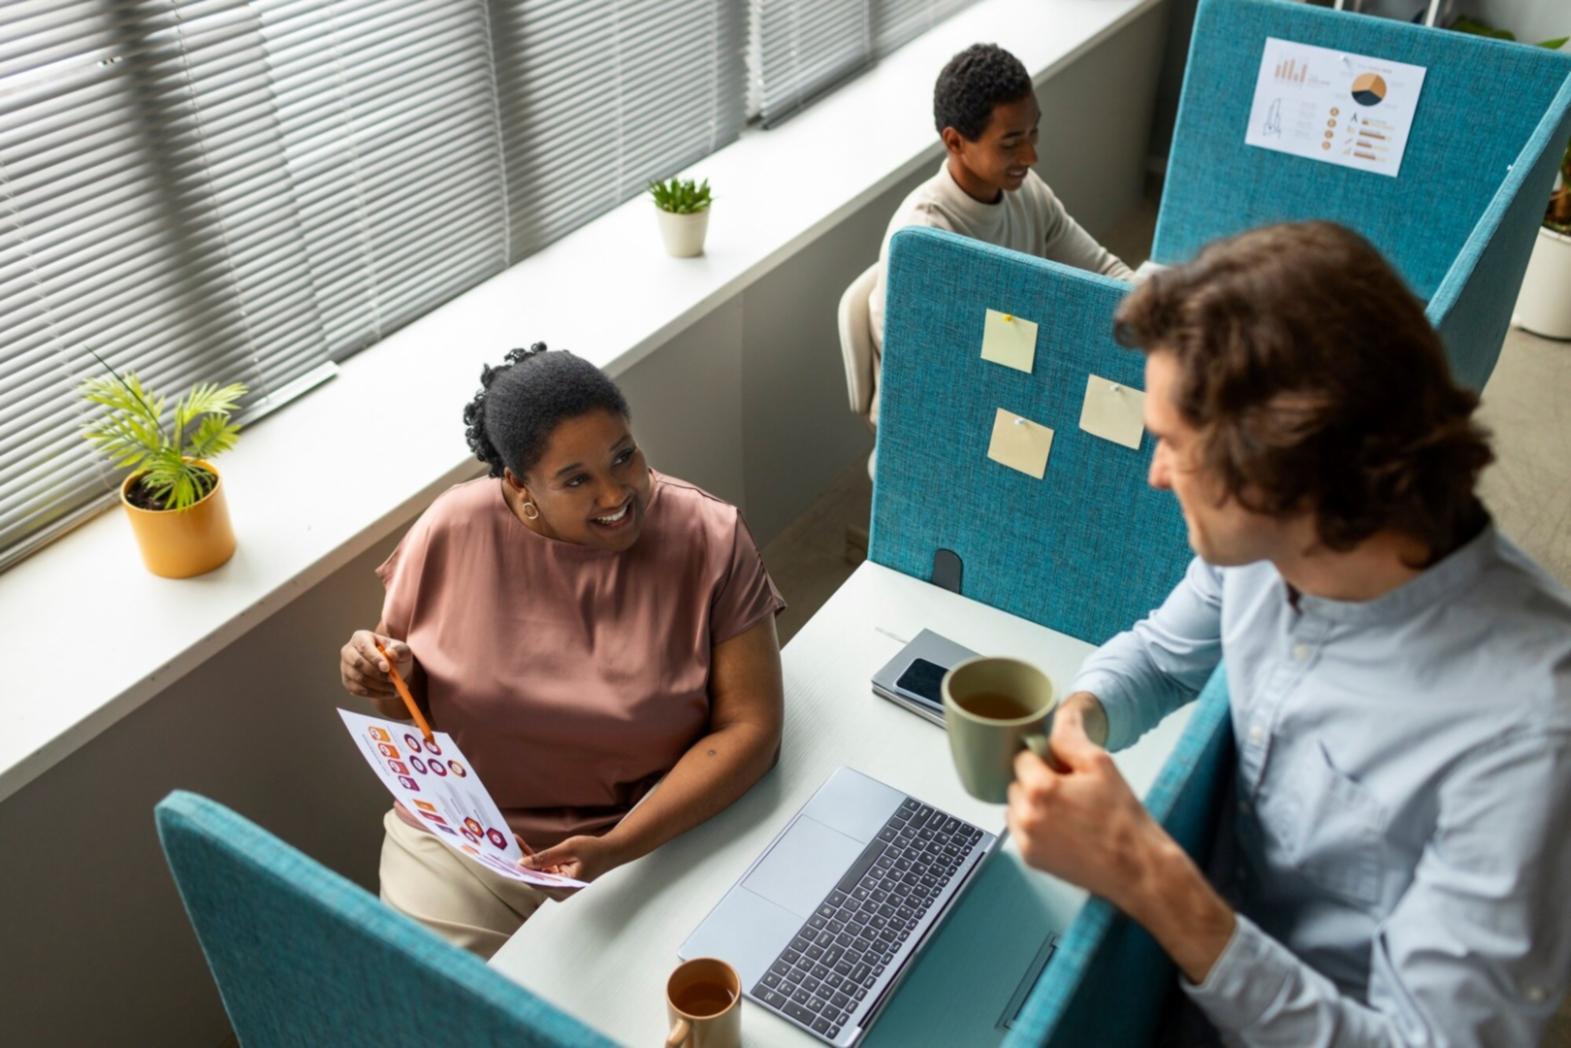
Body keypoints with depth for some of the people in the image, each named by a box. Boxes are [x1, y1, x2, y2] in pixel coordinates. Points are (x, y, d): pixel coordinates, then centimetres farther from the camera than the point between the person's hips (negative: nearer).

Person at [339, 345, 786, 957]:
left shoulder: (708, 539, -14)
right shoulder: (453, 533, -8)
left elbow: (750, 729, -16)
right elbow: (410, 696, 8)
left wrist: (618, 849, -28)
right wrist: (379, 674, -17)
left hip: (658, 835, -1)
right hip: (463, 845, 2)